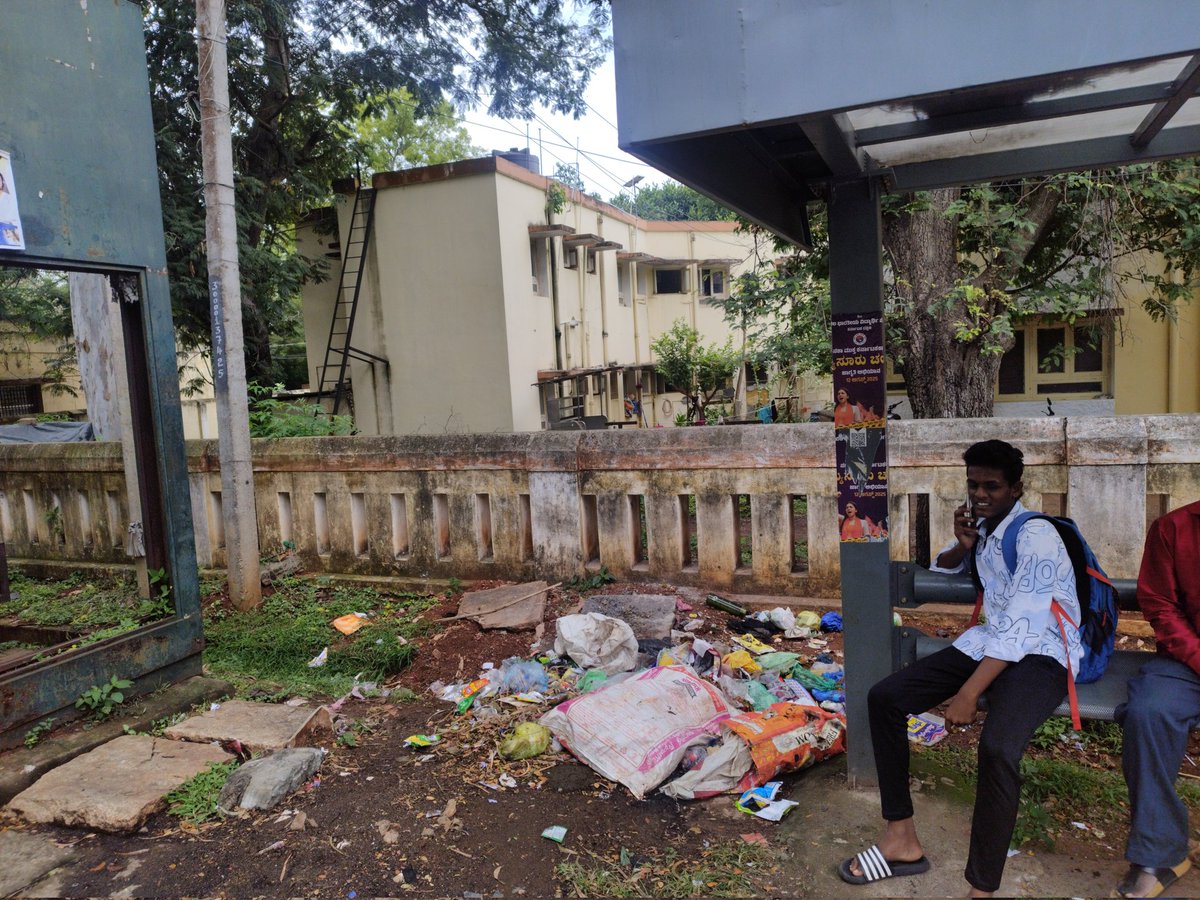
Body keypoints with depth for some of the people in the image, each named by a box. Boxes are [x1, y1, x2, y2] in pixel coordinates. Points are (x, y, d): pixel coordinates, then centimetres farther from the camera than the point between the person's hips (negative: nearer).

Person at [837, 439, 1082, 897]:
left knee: (997, 747, -37)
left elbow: (1021, 627, -25)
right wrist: (962, 545, 1)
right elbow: (941, 568, 26)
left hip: (1041, 652, -8)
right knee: (884, 698, -7)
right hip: (989, 642, 8)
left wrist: (968, 694, -29)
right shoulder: (982, 524, 8)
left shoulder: (1036, 536, -17)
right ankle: (902, 840, -1)